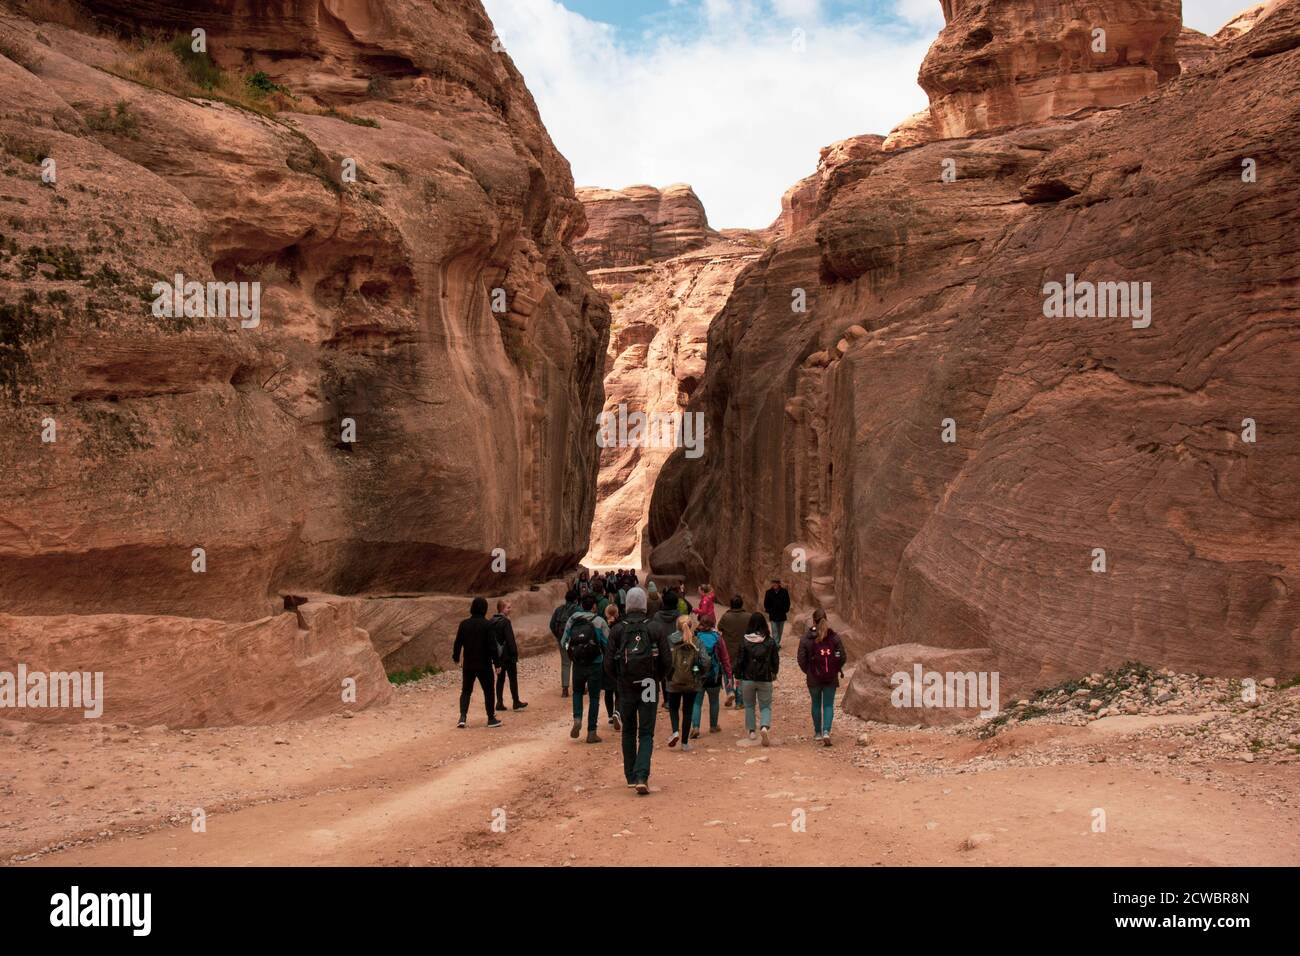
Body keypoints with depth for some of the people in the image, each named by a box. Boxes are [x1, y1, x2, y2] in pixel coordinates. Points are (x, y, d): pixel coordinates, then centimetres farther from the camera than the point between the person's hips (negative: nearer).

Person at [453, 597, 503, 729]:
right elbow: (492, 645, -14)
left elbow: (458, 643, 5)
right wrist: (496, 662, -7)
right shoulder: (487, 625, -13)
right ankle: (491, 719, 15)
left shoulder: (464, 624, -1)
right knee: (488, 691, 10)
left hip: (468, 665, 3)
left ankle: (462, 717, -3)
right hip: (484, 665, -3)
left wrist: (455, 657, 21)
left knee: (466, 691, 13)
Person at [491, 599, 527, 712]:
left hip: (497, 655, 7)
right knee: (513, 678, 2)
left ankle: (500, 703, 11)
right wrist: (515, 655, -14)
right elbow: (510, 640, -18)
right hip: (508, 656, -7)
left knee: (500, 679, 11)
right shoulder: (505, 621, -16)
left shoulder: (492, 622, 7)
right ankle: (516, 703, 7)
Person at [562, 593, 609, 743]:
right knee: (594, 697, 8)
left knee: (577, 692, 22)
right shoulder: (599, 621, -8)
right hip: (595, 663, -2)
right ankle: (591, 732, 9)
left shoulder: (572, 619, 0)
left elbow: (564, 642, 2)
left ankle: (577, 719, -1)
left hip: (578, 663, 2)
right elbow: (607, 643, -9)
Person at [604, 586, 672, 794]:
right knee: (646, 734, 4)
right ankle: (642, 776, -12)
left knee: (628, 733, 16)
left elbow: (609, 663, -3)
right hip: (649, 687, -1)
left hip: (625, 687, 1)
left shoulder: (617, 630, -4)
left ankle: (631, 777, 21)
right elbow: (667, 660, -4)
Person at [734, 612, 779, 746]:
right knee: (765, 706, 8)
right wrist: (774, 673, 20)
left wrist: (738, 676, 6)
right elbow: (776, 659, 2)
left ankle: (751, 731, 20)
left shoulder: (745, 641, -10)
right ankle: (765, 726, -17)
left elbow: (740, 660, -6)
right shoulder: (770, 641, -6)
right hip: (765, 679, 0)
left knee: (749, 705, 18)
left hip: (748, 678, 0)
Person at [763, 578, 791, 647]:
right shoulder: (769, 592, -4)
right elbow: (766, 603, 3)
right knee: (775, 631, -6)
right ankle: (776, 645, -7)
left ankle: (778, 643, 27)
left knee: (780, 631, 14)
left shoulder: (784, 592, -3)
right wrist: (768, 612, -4)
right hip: (773, 615, -2)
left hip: (782, 615, 2)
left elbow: (787, 602, 3)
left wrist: (786, 611, -2)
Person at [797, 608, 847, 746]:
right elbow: (842, 657, -3)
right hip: (831, 678, 0)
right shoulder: (834, 637, -6)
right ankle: (826, 732, -10)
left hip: (813, 678, 0)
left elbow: (802, 660, -8)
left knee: (816, 704, 16)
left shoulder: (805, 639, -9)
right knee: (828, 705, 7)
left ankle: (818, 733, 26)